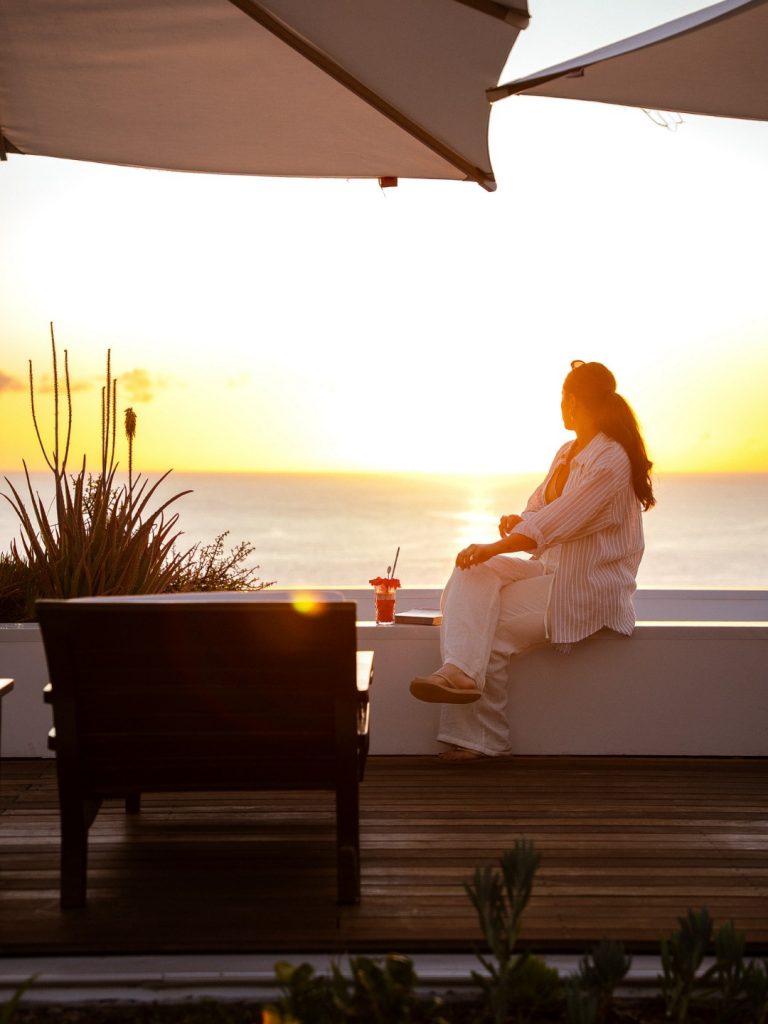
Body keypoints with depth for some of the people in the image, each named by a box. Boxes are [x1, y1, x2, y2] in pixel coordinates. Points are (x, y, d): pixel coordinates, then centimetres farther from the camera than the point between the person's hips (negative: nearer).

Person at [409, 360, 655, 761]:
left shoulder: (610, 461, -16)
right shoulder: (567, 453, 15)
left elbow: (557, 522, -26)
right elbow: (539, 508, 18)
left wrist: (492, 549, -28)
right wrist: (518, 521, -7)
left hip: (589, 588, -8)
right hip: (551, 570, 8)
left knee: (493, 627, -21)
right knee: (473, 572, -15)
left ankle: (481, 738, -15)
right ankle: (460, 670, -34)